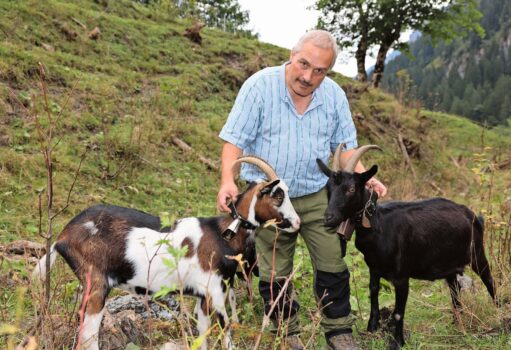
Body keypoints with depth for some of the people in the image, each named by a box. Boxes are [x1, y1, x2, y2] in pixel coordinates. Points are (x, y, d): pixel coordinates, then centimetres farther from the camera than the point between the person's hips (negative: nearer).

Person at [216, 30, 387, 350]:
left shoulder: (335, 95, -1)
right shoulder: (260, 86, -13)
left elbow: (344, 144, 7)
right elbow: (235, 138, -13)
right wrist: (228, 180, -27)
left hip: (317, 195, 3)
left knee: (333, 266, 5)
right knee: (275, 274, 9)